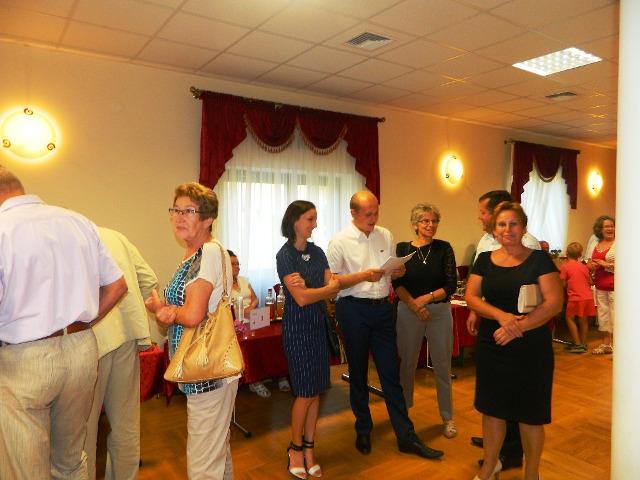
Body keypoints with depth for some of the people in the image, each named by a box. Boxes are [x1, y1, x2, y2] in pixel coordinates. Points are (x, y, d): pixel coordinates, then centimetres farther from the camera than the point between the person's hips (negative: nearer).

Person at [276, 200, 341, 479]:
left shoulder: (317, 252, 8)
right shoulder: (285, 255, -11)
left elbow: (334, 290, 0)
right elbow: (301, 298, -18)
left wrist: (308, 287, -17)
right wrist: (328, 287, -5)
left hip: (319, 324, 6)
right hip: (297, 326, -6)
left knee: (316, 390, 9)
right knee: (305, 392, 1)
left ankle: (309, 449, 23)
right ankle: (295, 448, 22)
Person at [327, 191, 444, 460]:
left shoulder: (385, 236, 7)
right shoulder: (340, 242, -7)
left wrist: (398, 272, -7)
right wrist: (363, 276, -20)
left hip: (383, 308, 4)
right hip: (353, 309, -3)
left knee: (391, 373, 8)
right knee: (358, 373, 12)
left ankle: (406, 437, 17)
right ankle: (363, 430, 30)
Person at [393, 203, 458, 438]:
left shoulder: (444, 248, 1)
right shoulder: (402, 248, 1)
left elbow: (451, 284, -4)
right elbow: (397, 283, -5)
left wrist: (427, 298, -16)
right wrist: (414, 304, -18)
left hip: (440, 311, 0)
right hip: (408, 311, 0)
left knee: (442, 365, 7)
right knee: (407, 363, 9)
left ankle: (448, 417, 24)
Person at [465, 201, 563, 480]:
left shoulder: (539, 259, -4)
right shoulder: (484, 260, 5)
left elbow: (554, 302, -11)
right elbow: (471, 297, -1)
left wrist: (518, 326, -22)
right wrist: (501, 315, -19)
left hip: (532, 349, -3)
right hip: (491, 347, 3)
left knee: (530, 413, 9)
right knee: (491, 407, 13)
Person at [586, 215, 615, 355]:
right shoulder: (596, 245, 14)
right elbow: (589, 265, 20)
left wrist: (606, 264, -15)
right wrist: (592, 266, -2)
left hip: (614, 286, -7)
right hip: (600, 286, 7)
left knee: (615, 315, -7)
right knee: (603, 314, 12)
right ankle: (605, 344, 23)